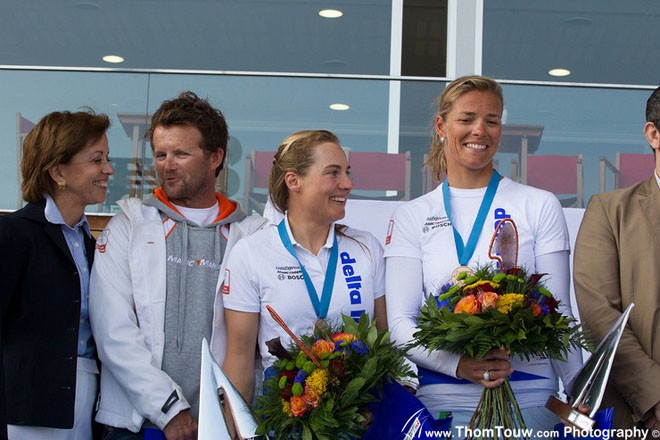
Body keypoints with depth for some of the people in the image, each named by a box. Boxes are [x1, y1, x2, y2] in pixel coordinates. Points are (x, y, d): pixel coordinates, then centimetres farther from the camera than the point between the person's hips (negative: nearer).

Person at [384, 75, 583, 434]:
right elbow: (400, 322, 0)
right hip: (441, 399, 0)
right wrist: (459, 364, -18)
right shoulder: (410, 217, 8)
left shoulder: (539, 206, 8)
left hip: (528, 399, 0)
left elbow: (557, 311, 5)